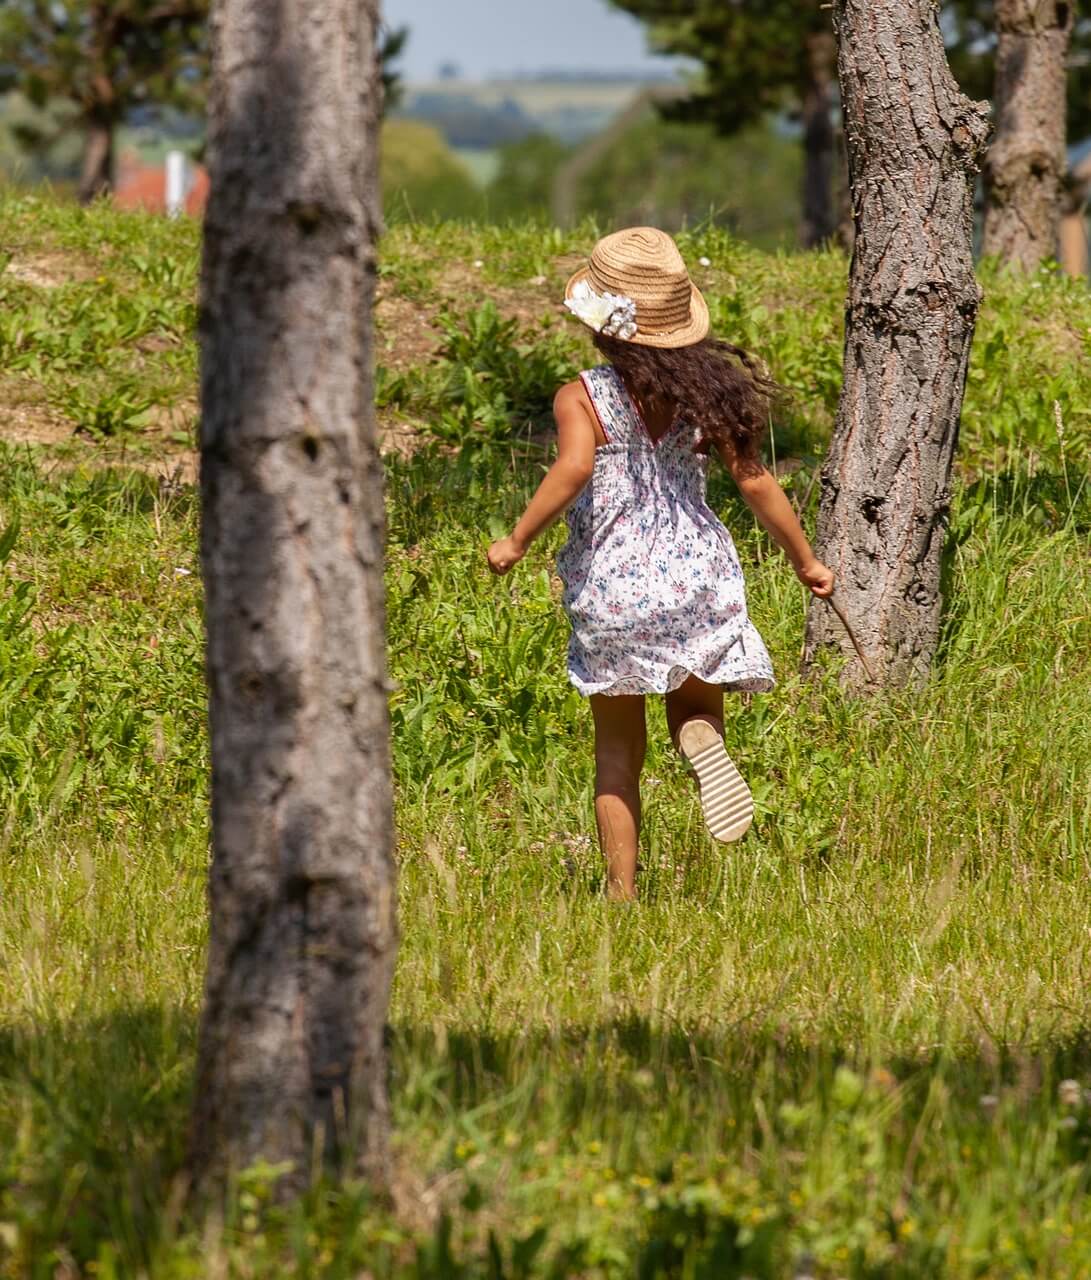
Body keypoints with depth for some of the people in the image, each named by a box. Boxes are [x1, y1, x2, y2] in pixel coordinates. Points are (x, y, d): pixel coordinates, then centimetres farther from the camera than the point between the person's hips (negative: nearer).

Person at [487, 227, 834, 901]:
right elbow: (755, 481, 1)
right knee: (696, 710, 18)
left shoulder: (581, 399, -10)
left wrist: (516, 541, -17)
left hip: (612, 590, -2)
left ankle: (623, 890, 10)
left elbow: (573, 468, -28)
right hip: (697, 579, 2)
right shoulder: (701, 389, 0)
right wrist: (805, 560, 11)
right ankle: (703, 740, -19)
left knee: (619, 752, 13)